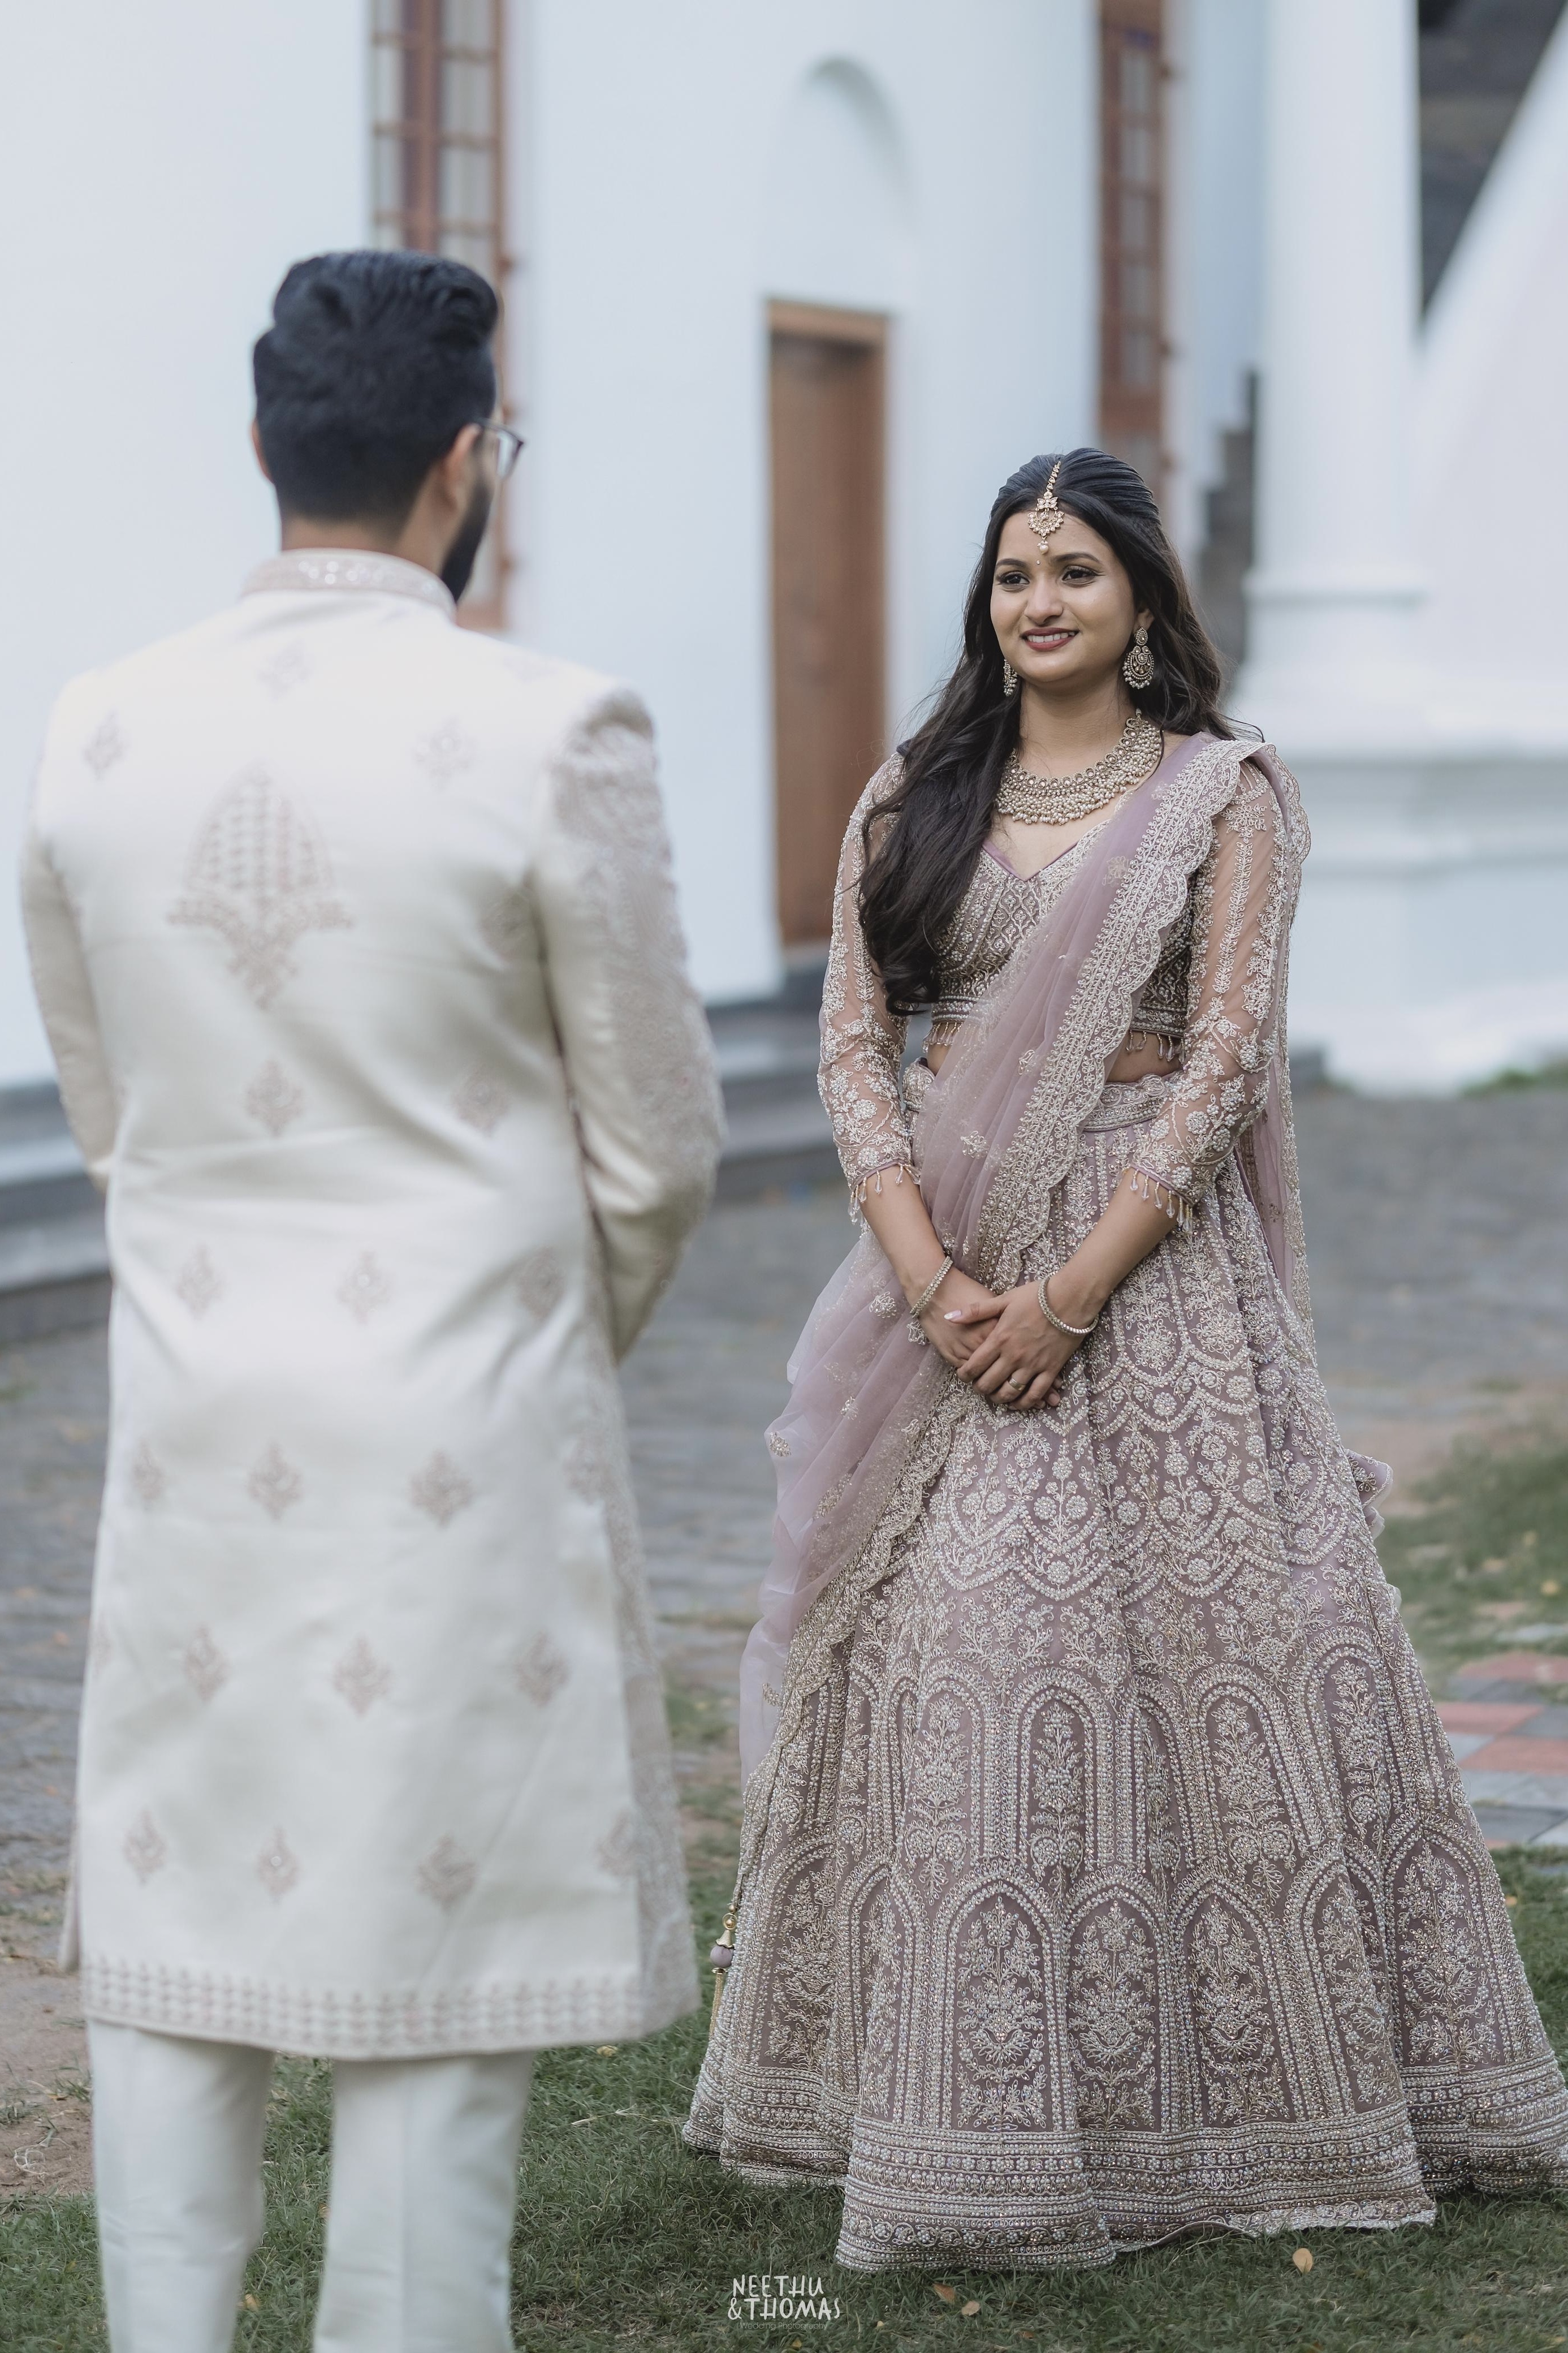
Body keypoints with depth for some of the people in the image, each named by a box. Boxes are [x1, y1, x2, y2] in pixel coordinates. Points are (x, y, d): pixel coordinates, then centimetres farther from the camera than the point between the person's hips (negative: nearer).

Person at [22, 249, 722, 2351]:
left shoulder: (99, 737, 1)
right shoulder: (553, 735, -12)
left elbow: (104, 1112, 12)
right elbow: (655, 1152, -4)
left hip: (194, 1411, 4)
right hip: (463, 1429, -4)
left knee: (169, 1960, 12)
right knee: (435, 1961, 4)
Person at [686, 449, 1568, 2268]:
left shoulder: (1223, 797, 0)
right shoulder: (911, 801, 10)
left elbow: (1223, 1063, -7)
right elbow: (853, 1042, 3)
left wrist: (1072, 1291, -15)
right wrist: (926, 1273, -11)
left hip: (1150, 1259, -3)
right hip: (943, 1256, 3)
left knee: (1202, 1641, -4)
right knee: (938, 1651, 1)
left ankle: (1261, 2086, 10)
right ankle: (957, 2106, 11)